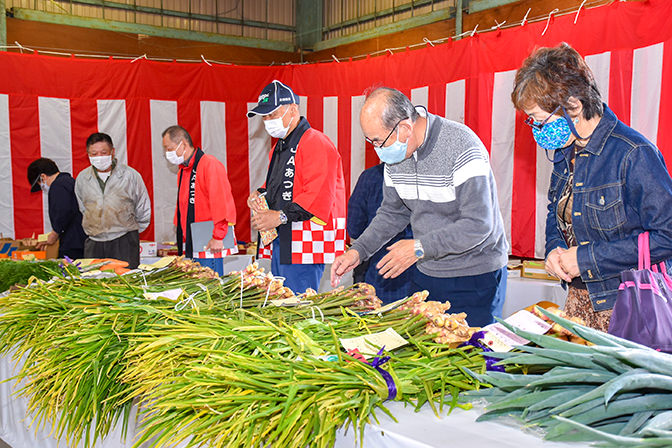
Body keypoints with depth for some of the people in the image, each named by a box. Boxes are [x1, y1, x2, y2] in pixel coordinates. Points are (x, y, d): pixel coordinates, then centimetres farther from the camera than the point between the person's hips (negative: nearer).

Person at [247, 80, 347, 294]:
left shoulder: (316, 143, -12)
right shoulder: (279, 147, 20)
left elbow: (319, 196, -22)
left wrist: (281, 216, -25)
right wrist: (261, 194, 9)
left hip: (304, 244, -10)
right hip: (280, 240, 10)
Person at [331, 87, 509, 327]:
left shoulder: (461, 146, -22)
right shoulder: (393, 153, 0)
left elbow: (479, 225, -25)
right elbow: (392, 212, 12)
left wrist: (419, 248, -23)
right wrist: (358, 251, 1)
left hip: (476, 276, -6)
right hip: (426, 274, 6)